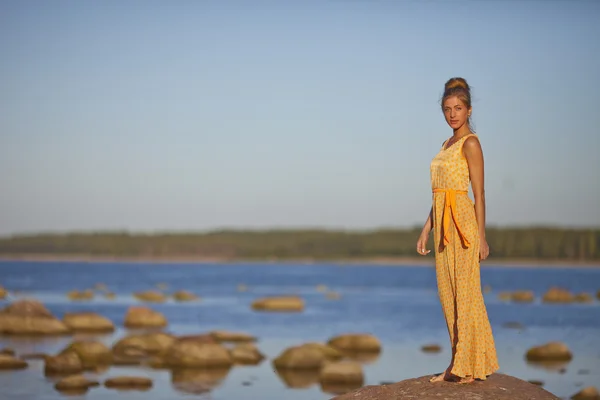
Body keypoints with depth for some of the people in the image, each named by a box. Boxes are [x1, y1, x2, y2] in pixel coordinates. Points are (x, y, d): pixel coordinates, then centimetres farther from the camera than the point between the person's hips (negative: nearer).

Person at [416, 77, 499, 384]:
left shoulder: (470, 143, -7)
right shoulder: (447, 145, 18)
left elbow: (479, 193, -10)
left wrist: (481, 237, -12)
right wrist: (426, 230, 15)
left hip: (463, 222, -9)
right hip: (443, 224, 9)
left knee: (465, 292, -5)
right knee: (448, 293, 9)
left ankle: (472, 365, 0)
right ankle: (458, 364, 15)